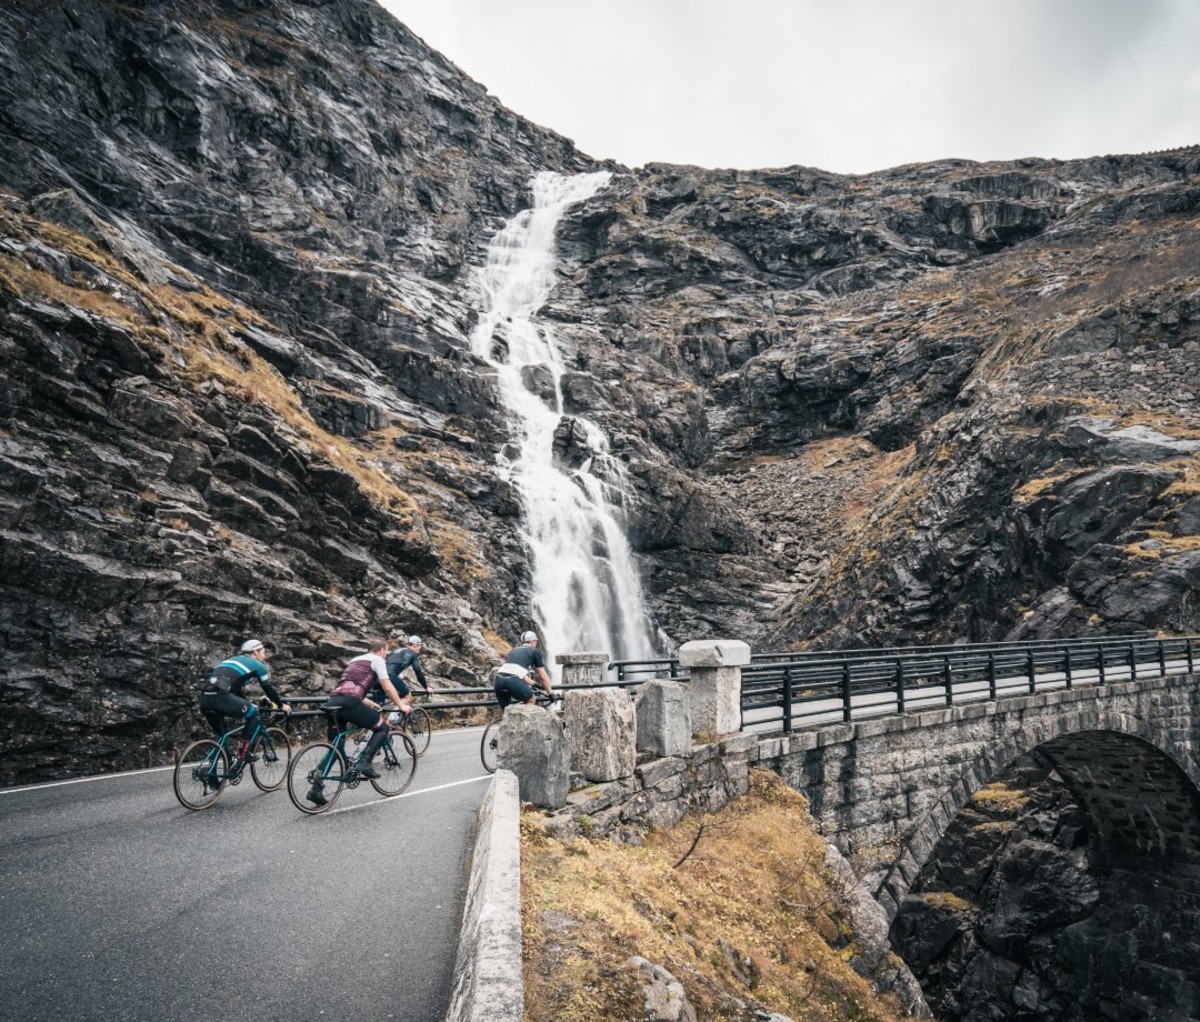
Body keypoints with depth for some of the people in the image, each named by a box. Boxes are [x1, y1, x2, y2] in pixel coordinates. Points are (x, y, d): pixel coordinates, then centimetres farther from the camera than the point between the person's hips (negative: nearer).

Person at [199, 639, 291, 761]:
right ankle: (244, 752, 11)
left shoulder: (234, 660, 35)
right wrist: (282, 705, 34)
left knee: (221, 736, 25)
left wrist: (247, 706, 52)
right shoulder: (257, 664, 14)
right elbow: (269, 688, 20)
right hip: (220, 696, -8)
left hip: (205, 697, 8)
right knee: (254, 713, 13)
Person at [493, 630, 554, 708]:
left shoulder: (513, 650, 33)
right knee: (531, 698, 22)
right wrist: (550, 692, 33)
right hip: (513, 680, -6)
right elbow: (543, 676, 20)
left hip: (498, 679, 6)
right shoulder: (535, 651, 18)